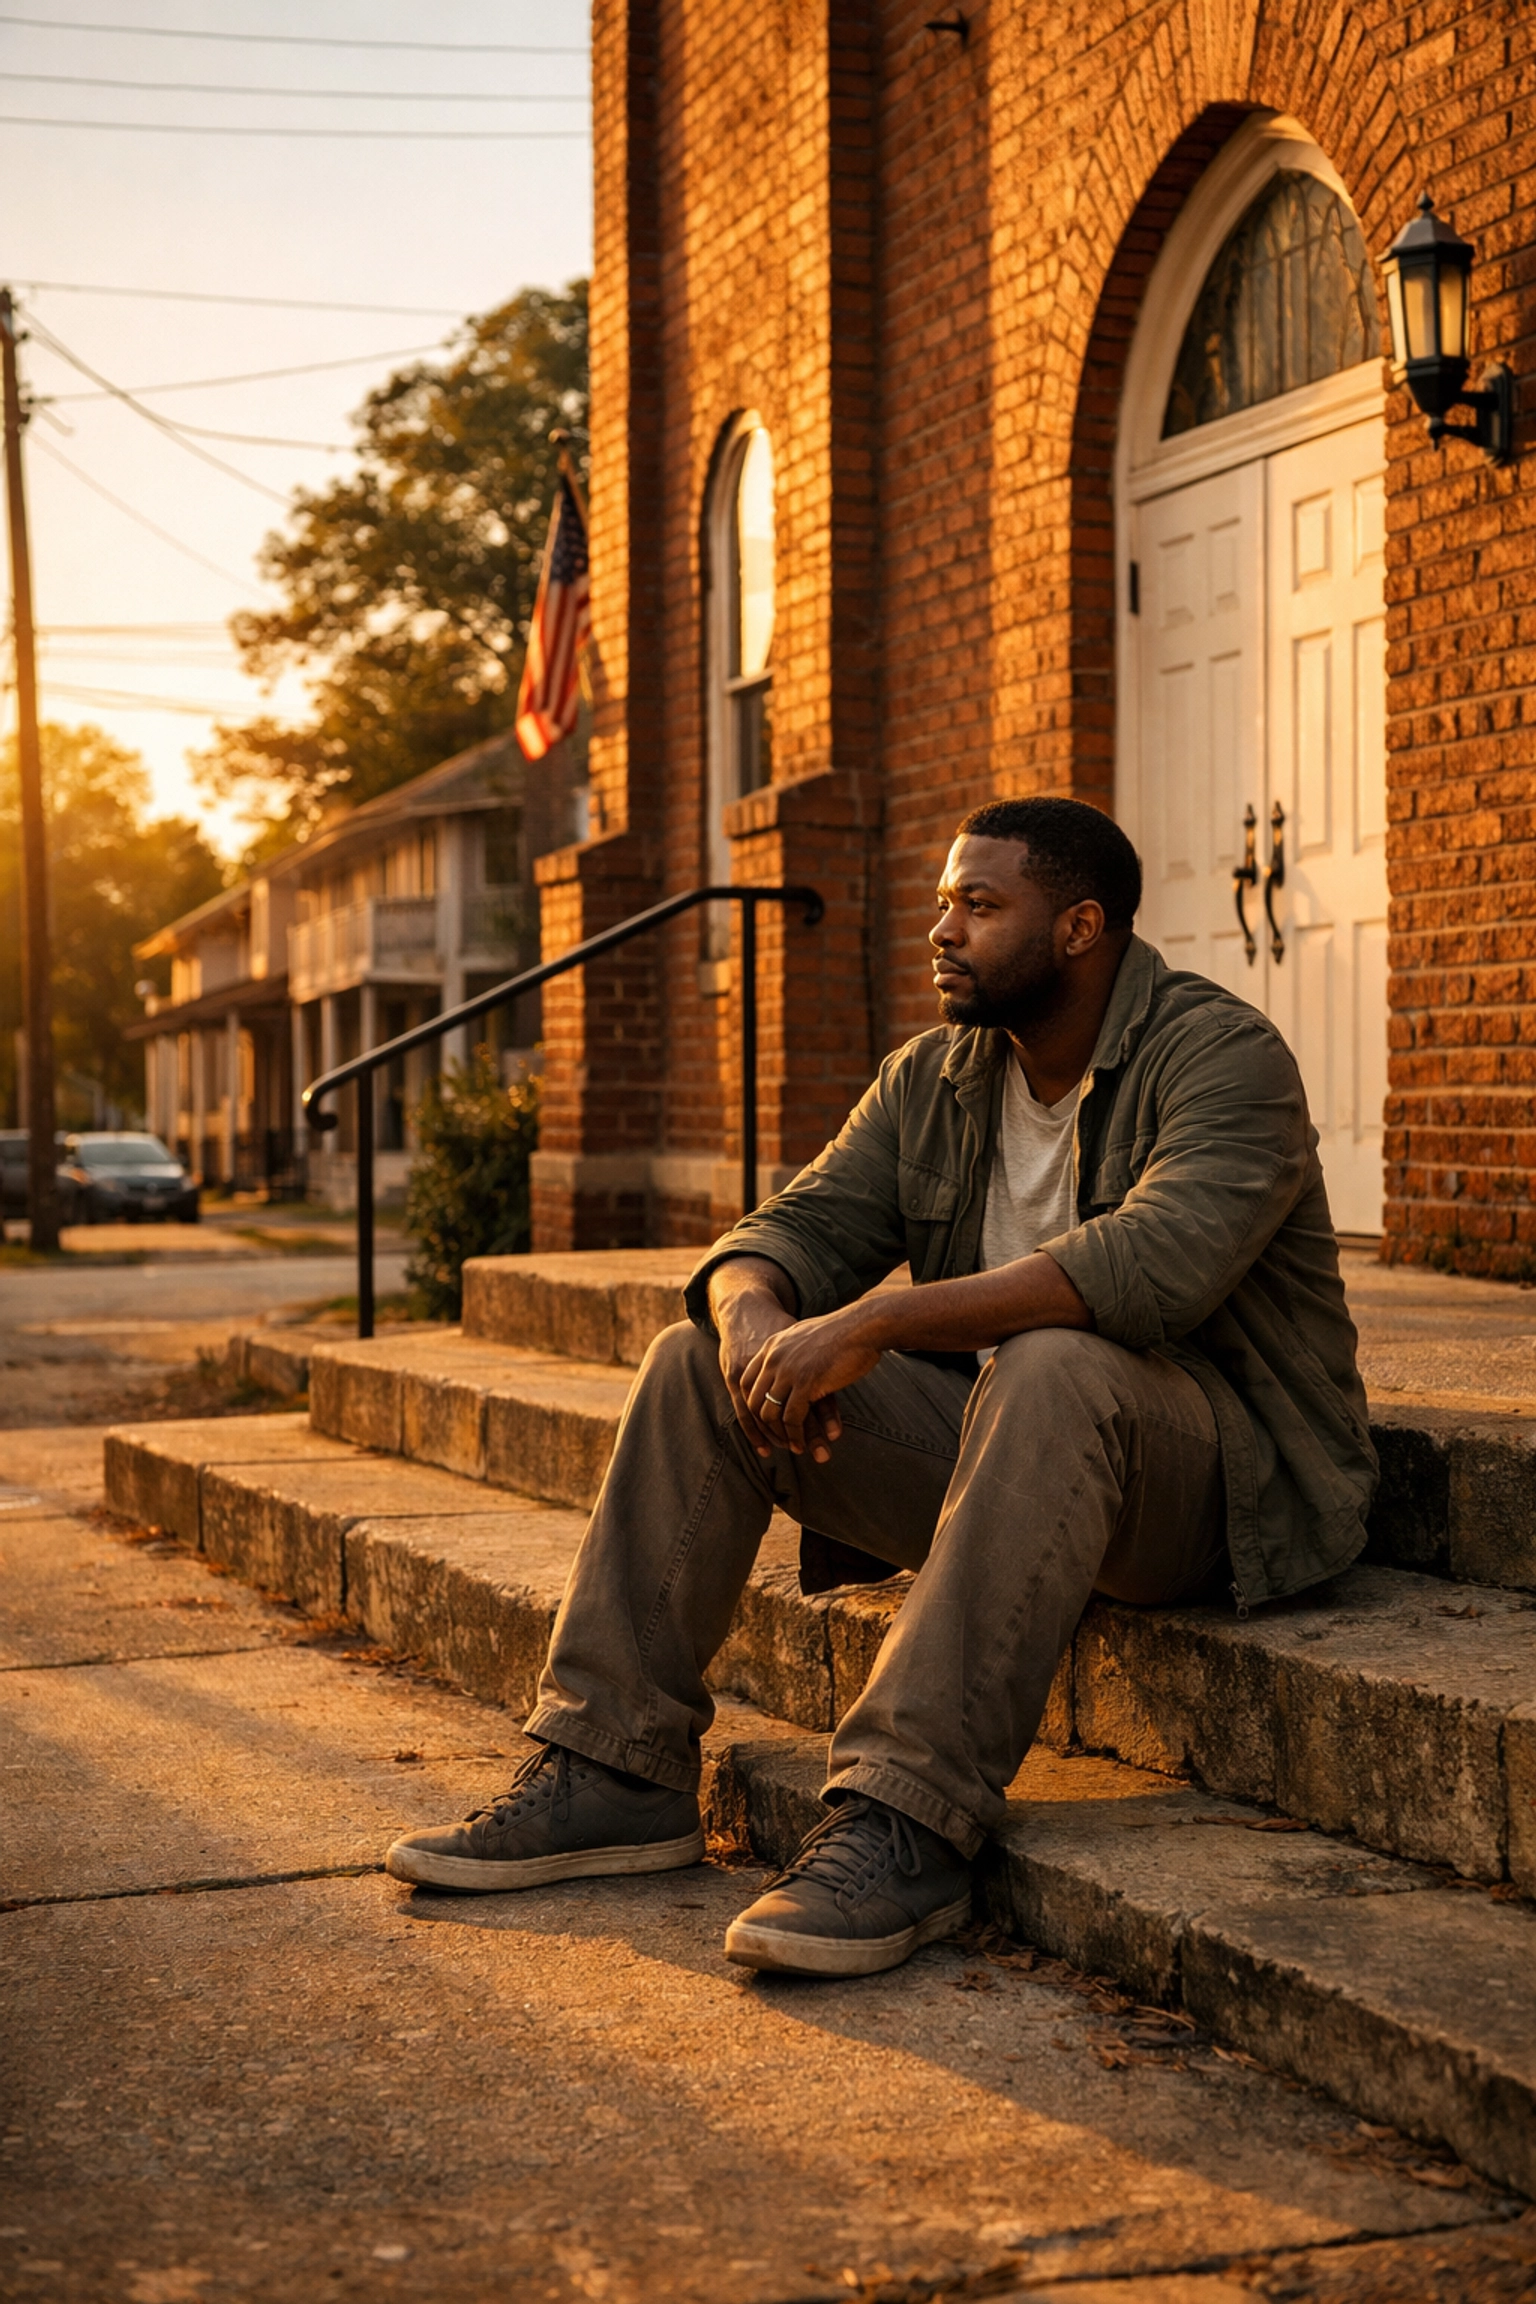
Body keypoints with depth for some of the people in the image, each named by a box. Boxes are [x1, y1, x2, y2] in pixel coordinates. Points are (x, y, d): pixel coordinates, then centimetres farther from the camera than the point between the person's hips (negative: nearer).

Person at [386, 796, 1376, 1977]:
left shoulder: (1222, 1055, -15)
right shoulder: (933, 1076, 9)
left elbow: (1160, 1262, -32)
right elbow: (799, 1227, 5)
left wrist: (871, 1324, -35)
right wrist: (753, 1313, -22)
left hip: (1221, 1473, -7)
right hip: (994, 1444, 7)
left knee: (1054, 1371, -39)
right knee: (698, 1364, -5)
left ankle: (907, 1824, -41)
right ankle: (612, 1771, -9)